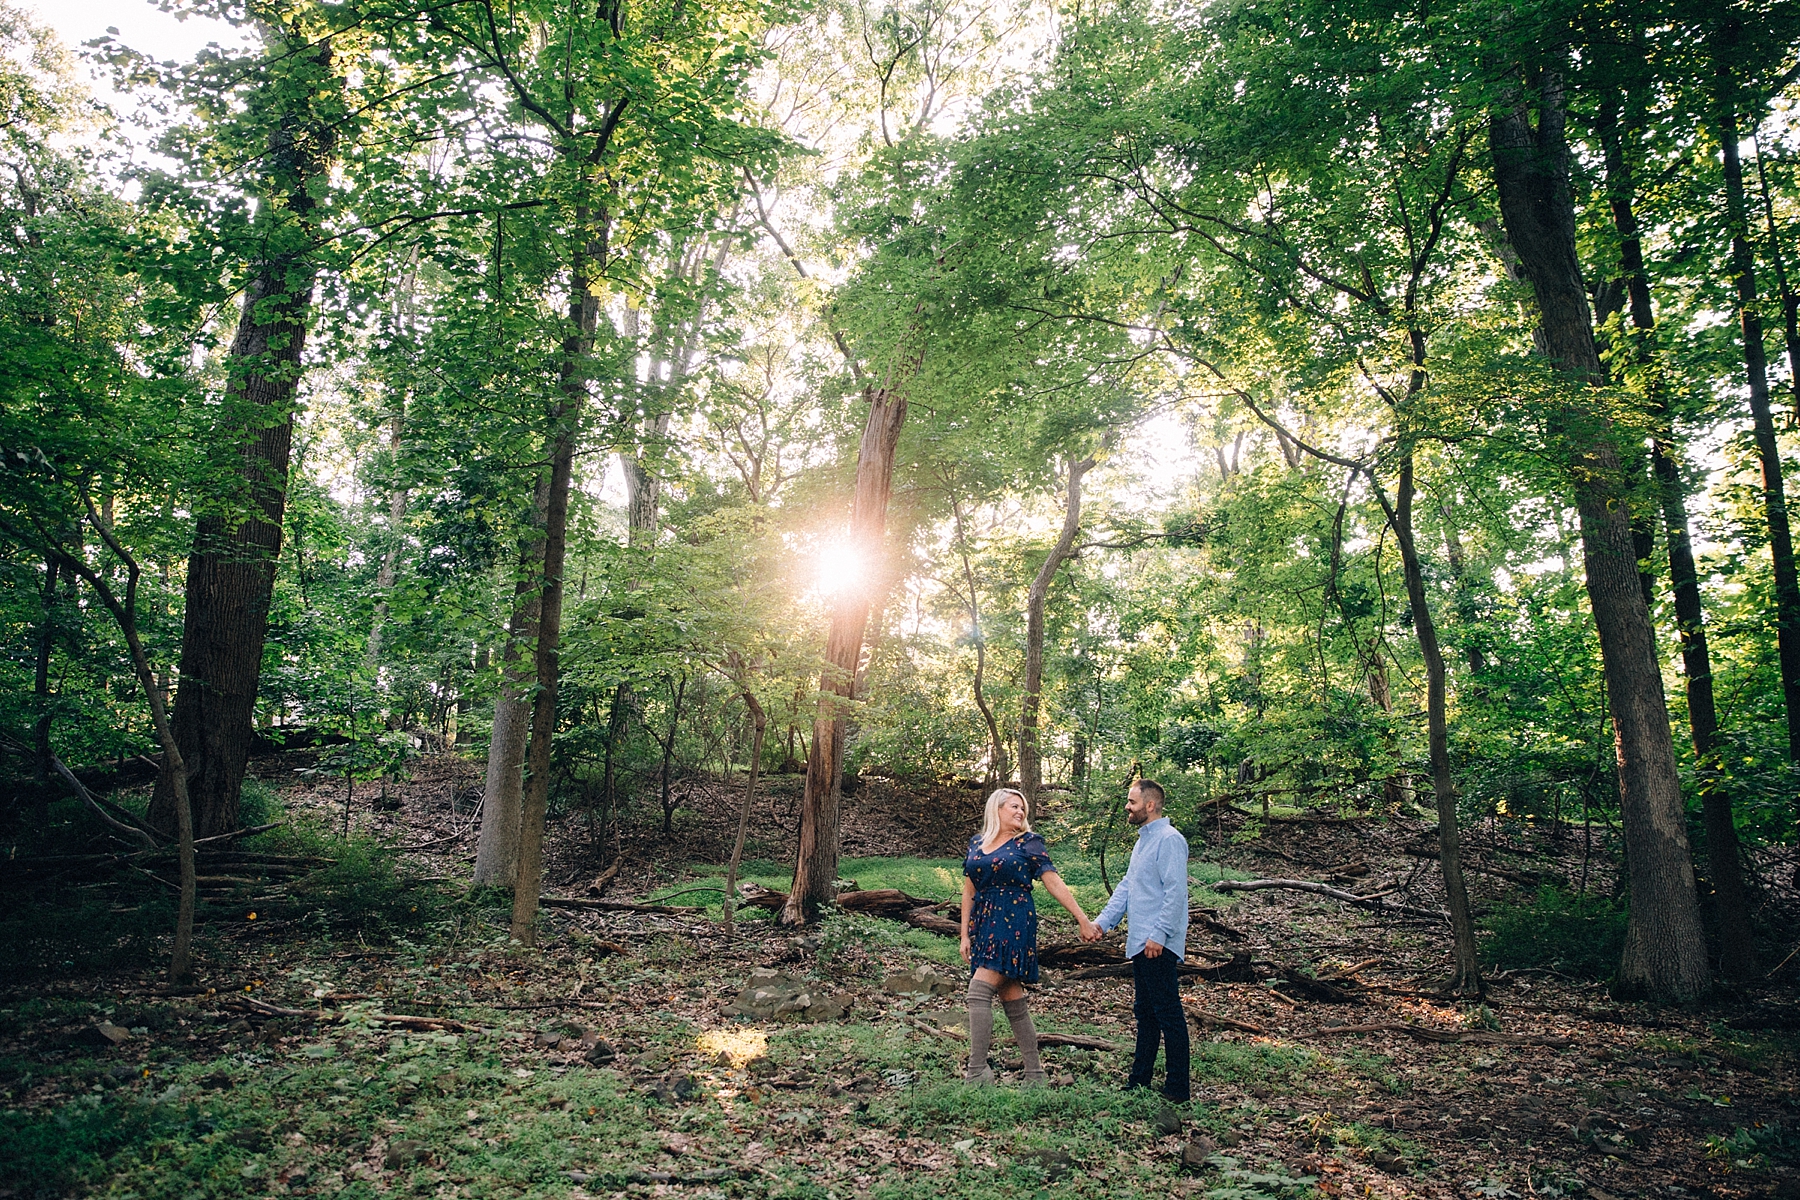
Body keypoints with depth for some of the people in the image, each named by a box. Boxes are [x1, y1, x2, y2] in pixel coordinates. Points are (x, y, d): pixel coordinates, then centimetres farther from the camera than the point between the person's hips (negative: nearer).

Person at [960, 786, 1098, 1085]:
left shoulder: (1028, 842, 0)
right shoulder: (976, 844, 13)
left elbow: (1054, 882, -3)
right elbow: (969, 891, 16)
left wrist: (1083, 919, -7)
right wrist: (965, 935, 12)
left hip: (1014, 925, -5)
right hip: (984, 926, 5)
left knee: (979, 992, -16)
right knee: (1013, 1002, 8)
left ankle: (977, 1071, -12)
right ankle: (1035, 1074, 17)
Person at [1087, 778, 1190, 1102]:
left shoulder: (1169, 840, -14)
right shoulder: (1143, 841, 18)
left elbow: (1176, 892, -20)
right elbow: (1126, 888, 19)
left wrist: (1159, 935, -23)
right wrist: (1102, 922, 11)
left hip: (1159, 946, -10)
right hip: (1139, 943, 10)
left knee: (1168, 1014, -3)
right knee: (1145, 1013, 16)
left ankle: (1177, 1088, 4)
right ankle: (1139, 1081, 24)